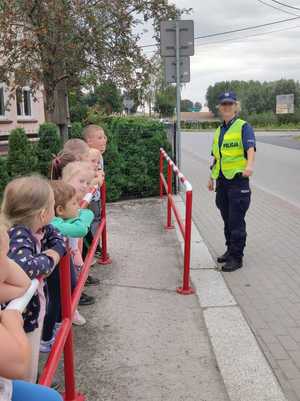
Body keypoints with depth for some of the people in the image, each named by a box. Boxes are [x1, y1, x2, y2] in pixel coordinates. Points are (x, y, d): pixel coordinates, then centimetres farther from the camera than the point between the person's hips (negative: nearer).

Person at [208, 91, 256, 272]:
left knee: (236, 221, -3)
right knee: (227, 219, 16)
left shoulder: (243, 127, -7)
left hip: (238, 180, -7)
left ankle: (237, 257, 7)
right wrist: (212, 177, 23)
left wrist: (250, 165, -42)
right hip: (222, 181, 7)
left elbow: (250, 149, -24)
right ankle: (230, 250, 30)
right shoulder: (219, 131, 16)